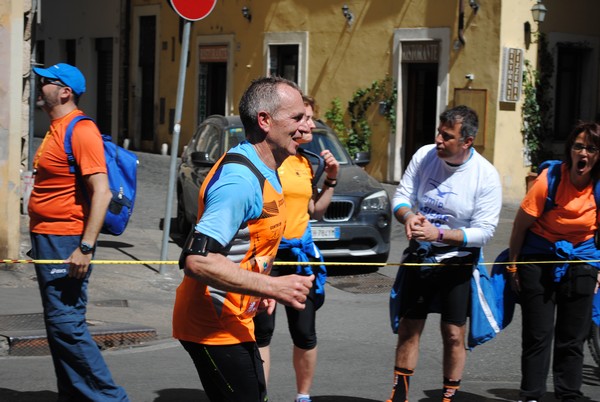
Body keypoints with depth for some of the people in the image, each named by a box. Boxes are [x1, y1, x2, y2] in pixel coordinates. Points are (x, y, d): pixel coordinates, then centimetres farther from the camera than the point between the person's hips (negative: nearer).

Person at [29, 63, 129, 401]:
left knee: (66, 325, -11)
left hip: (66, 244, -10)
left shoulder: (80, 130, -15)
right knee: (59, 325, 13)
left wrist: (86, 248, -27)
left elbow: (102, 192, -23)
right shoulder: (56, 129, 15)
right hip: (47, 242, 10)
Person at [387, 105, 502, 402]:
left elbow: (484, 231, -18)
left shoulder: (486, 176, -18)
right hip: (419, 256, 3)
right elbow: (402, 196, -2)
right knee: (408, 329, 10)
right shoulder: (424, 155, -9)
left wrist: (439, 234, -28)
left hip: (458, 262, -3)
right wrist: (408, 216, -25)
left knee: (453, 335, 1)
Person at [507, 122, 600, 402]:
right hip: (539, 260, -2)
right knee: (537, 335, 2)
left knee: (573, 338, 8)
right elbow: (521, 224, -9)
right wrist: (513, 265, -3)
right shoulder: (549, 179, -18)